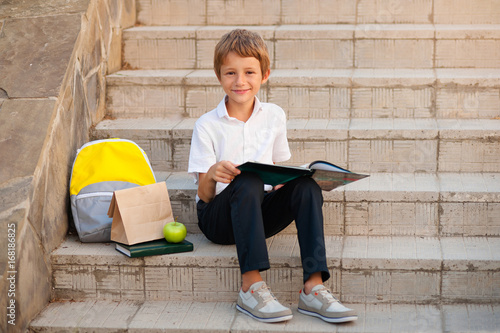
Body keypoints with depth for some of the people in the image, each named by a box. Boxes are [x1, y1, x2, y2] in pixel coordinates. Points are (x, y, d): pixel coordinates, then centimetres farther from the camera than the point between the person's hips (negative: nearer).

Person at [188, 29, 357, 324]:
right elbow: (204, 195, -7)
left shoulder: (274, 116, 7)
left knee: (306, 186, -24)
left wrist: (296, 177, -8)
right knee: (247, 181, -34)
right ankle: (251, 287, -39)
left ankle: (314, 288, -34)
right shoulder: (207, 125, -4)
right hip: (221, 217, -3)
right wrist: (212, 175, -30)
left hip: (261, 213, 3)